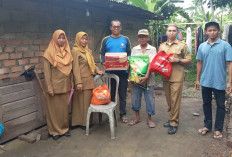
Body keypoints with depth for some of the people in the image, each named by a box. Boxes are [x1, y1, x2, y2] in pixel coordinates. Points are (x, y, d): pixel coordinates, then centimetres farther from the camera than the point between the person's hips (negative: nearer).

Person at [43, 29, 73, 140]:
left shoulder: (67, 52, 7)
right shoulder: (49, 52, -8)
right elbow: (47, 72, -10)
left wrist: (71, 84, 9)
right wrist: (49, 88, -14)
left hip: (65, 86, 5)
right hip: (54, 86, -4)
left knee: (64, 108, 12)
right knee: (54, 109, 6)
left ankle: (64, 128, 26)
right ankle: (54, 130, 19)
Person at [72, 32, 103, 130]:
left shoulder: (88, 51, 15)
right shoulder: (75, 51, -8)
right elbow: (76, 68, -14)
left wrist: (97, 71, 7)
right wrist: (78, 82, -19)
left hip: (90, 79, 8)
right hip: (82, 80, -7)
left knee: (89, 99, 11)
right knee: (81, 101, 1)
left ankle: (88, 121, 23)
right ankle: (81, 122, 13)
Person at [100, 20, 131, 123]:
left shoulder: (125, 39, 8)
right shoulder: (106, 40, 7)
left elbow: (129, 53, 8)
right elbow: (102, 54, 5)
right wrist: (103, 63, -14)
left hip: (123, 71, 0)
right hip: (110, 71, 0)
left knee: (123, 94, 7)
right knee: (111, 93, 9)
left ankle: (123, 114, 18)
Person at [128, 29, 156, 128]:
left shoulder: (152, 49, 1)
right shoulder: (134, 49, 9)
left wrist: (146, 77, -19)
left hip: (148, 79, -2)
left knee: (149, 99, 4)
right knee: (135, 98, 9)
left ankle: (149, 119, 19)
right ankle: (137, 117, 26)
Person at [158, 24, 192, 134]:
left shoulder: (182, 45, 1)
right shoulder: (162, 46, 14)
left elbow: (189, 60, 1)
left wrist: (177, 60, -13)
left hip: (177, 77, -4)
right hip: (165, 76, 5)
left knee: (175, 101, -2)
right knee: (169, 100, 13)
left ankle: (174, 123, 7)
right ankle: (171, 119, 27)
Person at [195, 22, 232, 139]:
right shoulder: (202, 46, 4)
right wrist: (197, 79, 8)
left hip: (220, 82, -3)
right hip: (205, 82, 3)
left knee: (220, 106, 8)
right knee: (206, 103, 14)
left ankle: (218, 129, 22)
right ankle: (207, 125, 31)